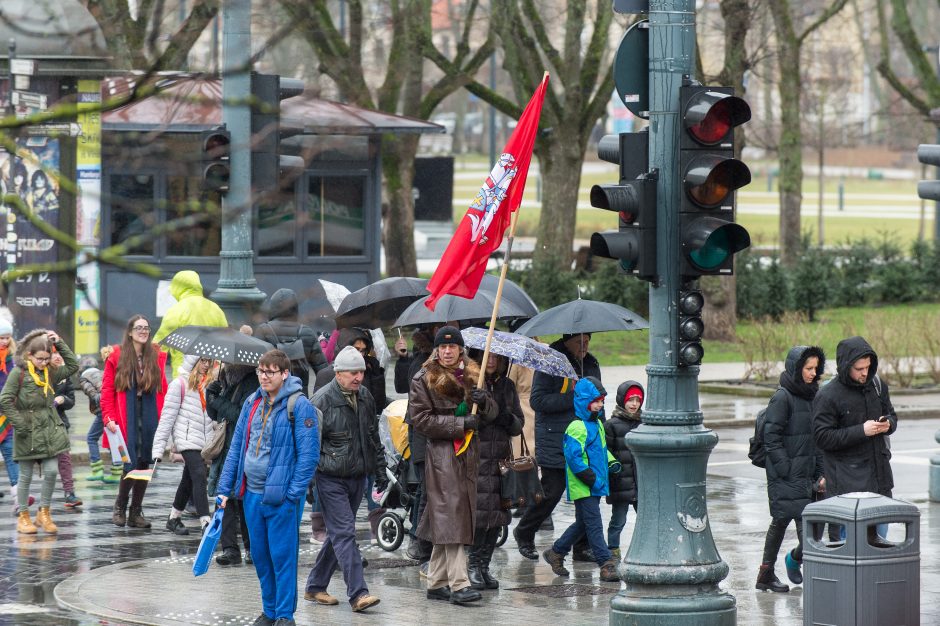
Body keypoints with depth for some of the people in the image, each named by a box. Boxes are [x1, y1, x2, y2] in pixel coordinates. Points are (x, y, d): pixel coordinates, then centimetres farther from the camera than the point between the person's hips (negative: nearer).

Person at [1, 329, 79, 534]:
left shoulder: (50, 372, 9)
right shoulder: (18, 373, -8)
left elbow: (73, 366, 12)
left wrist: (59, 343, 5)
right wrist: (20, 424, -14)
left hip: (50, 431, 4)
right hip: (28, 433, -4)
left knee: (51, 472, -4)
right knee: (25, 476, 4)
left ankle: (44, 513, 11)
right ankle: (23, 517, 14)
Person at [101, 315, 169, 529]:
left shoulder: (157, 356, 8)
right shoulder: (117, 356, -1)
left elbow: (163, 389, 9)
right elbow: (107, 390, -2)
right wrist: (108, 417, -11)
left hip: (150, 418, 4)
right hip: (126, 419, -3)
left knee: (144, 465, 6)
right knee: (131, 465, -9)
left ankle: (136, 512, 16)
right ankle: (120, 507, 12)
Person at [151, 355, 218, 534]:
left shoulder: (211, 383, 11)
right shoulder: (181, 384, -4)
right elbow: (167, 416, -5)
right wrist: (158, 448, -8)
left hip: (205, 441, 6)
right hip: (187, 438, -5)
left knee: (188, 480, 13)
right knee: (199, 476, -17)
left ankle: (174, 519, 27)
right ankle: (205, 522, -20)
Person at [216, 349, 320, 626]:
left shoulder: (299, 406, -9)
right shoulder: (252, 403, 10)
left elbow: (309, 454, -12)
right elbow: (237, 447, 15)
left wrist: (293, 493, -16)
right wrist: (225, 488, 10)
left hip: (281, 496, -6)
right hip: (252, 493, 6)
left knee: (282, 556, -2)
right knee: (260, 556, 13)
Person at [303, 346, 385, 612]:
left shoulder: (365, 397, 10)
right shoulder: (323, 400, -11)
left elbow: (373, 437, 22)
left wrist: (380, 470, 22)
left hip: (357, 477, 7)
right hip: (331, 478, -7)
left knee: (338, 534, 12)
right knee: (344, 534, -12)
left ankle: (315, 587, 24)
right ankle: (358, 594, -17)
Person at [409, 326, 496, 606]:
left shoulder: (472, 376, 15)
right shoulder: (424, 379, -1)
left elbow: (491, 413, 16)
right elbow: (420, 419, -8)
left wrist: (483, 401, -8)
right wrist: (460, 423, -15)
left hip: (468, 454, 6)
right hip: (441, 454, -6)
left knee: (442, 521, 9)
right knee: (451, 517, -13)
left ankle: (436, 582, 14)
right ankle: (459, 585, -17)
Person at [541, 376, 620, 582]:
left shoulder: (596, 424, 14)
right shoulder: (577, 428, -17)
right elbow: (574, 459, -22)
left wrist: (611, 461, 12)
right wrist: (592, 478, -21)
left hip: (595, 487, 10)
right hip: (583, 488, -10)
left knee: (582, 523, 18)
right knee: (594, 525, -9)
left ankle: (556, 552, 32)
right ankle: (606, 565, -10)